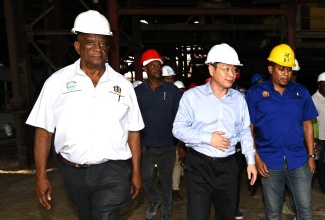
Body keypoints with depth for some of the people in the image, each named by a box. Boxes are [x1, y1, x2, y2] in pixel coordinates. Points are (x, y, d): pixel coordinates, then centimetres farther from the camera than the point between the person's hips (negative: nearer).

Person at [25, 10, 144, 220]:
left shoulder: (123, 84, 0)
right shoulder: (57, 82, -4)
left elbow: (133, 131, 4)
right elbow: (44, 130, -2)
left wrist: (136, 172, 4)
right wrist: (41, 175, -4)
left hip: (113, 171, -1)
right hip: (73, 171, 1)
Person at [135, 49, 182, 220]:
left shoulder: (172, 90, -3)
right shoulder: (137, 92, -2)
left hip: (168, 146, 0)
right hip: (146, 146, 1)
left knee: (166, 180, 13)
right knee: (146, 178, 11)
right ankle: (154, 201, 43)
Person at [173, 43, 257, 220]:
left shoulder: (238, 98, 6)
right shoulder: (192, 96, -8)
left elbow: (245, 131, 11)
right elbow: (178, 128, -9)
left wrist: (250, 160, 6)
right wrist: (207, 138, -18)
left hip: (228, 165, 4)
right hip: (199, 165, -4)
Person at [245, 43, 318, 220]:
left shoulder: (301, 92, 4)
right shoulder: (255, 93, -3)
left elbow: (307, 125, 9)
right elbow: (249, 129, -3)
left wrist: (311, 155, 5)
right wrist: (256, 158, -9)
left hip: (299, 160, 2)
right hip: (269, 162, -1)